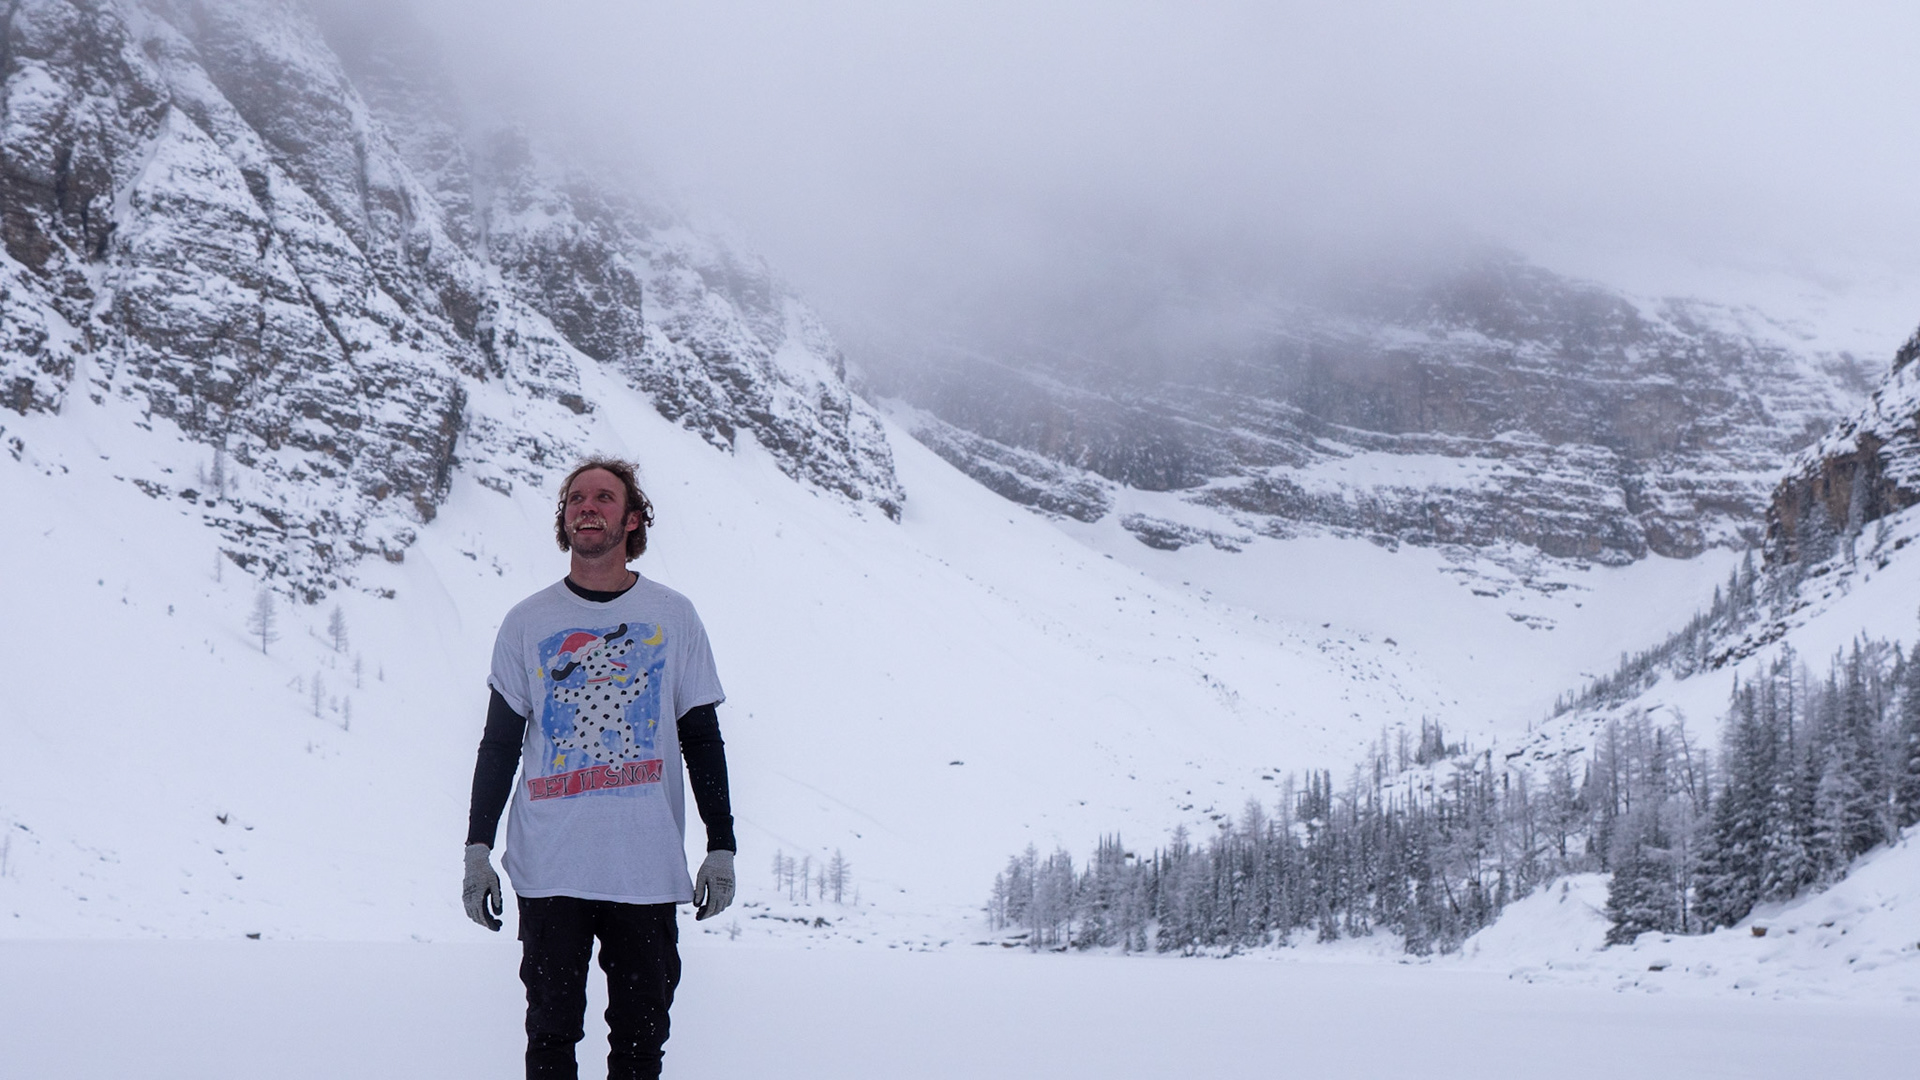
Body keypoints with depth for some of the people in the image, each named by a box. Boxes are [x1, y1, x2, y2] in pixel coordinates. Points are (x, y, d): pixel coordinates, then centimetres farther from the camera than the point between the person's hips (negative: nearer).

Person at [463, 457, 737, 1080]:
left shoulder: (673, 618, 6)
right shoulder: (527, 623, 6)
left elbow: (702, 740, 9)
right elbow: (499, 744, 9)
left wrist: (721, 847, 4)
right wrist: (477, 850, 3)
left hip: (649, 869, 0)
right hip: (549, 870, 0)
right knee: (551, 1030, 3)